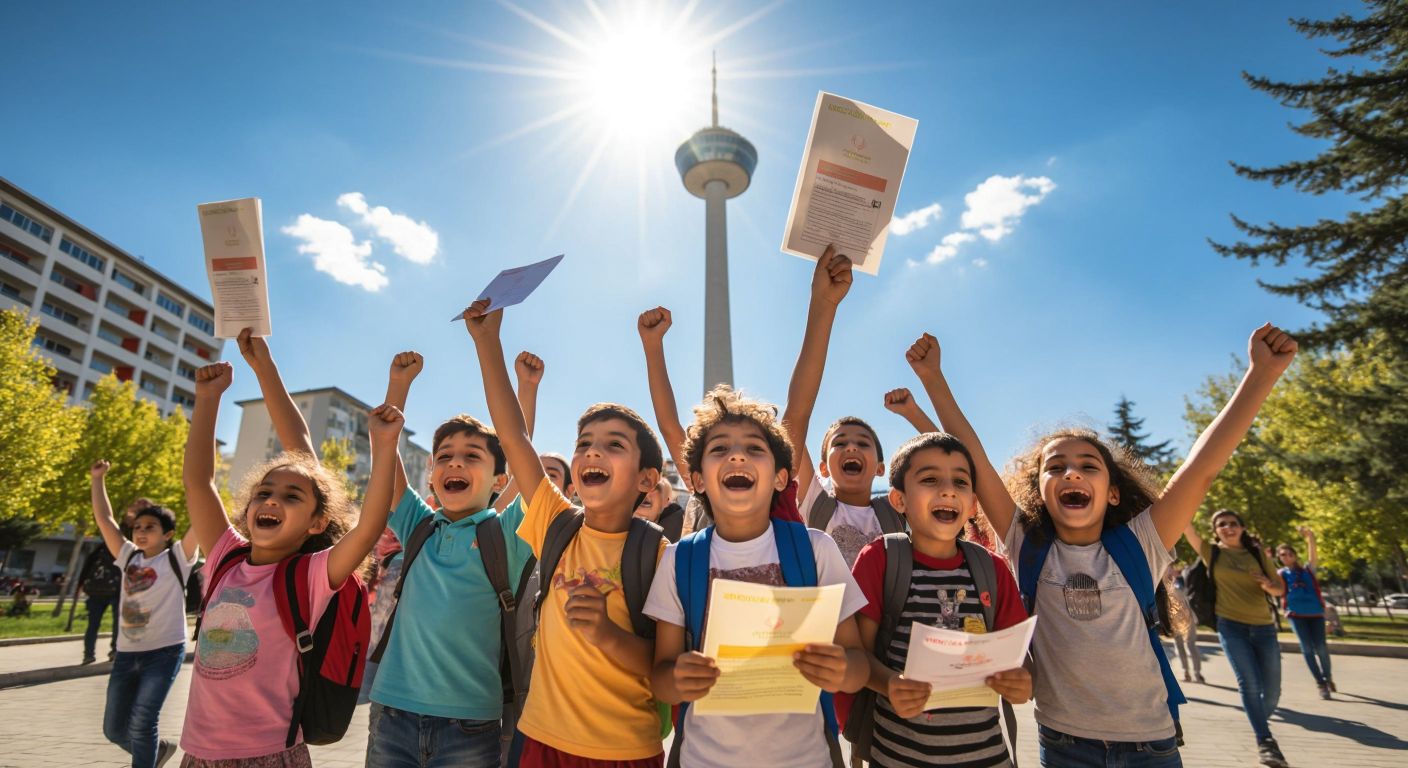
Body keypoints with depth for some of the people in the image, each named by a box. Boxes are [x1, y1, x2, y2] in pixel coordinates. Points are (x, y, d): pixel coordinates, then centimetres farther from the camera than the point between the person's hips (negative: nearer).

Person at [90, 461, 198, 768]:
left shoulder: (176, 558, -4)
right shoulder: (129, 556, 10)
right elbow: (104, 518, 13)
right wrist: (97, 479, 12)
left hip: (164, 651, -6)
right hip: (126, 653, 6)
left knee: (142, 723, -10)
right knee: (114, 728, 12)